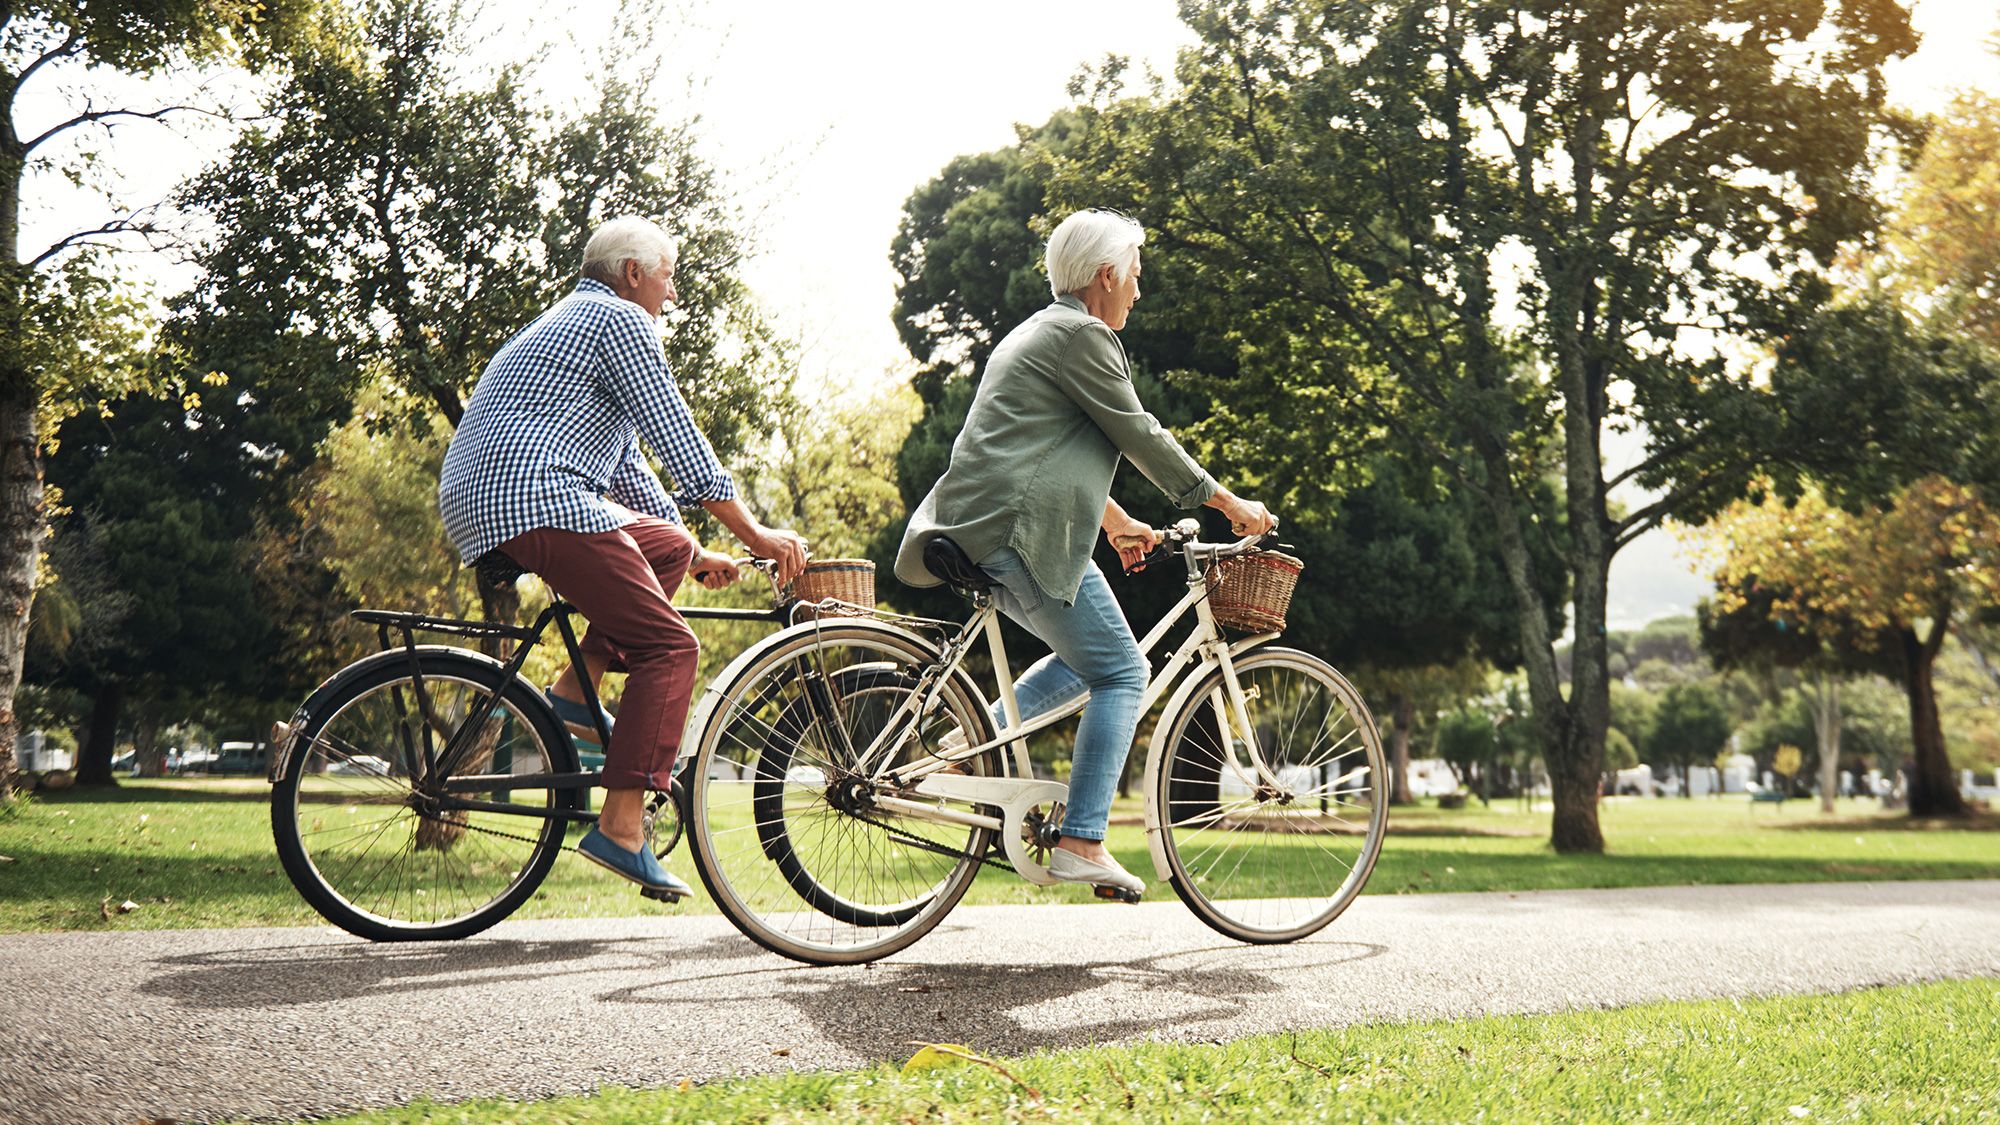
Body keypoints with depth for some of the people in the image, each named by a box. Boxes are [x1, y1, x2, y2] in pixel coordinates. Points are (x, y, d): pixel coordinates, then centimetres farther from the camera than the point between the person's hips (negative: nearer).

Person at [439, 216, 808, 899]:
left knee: (667, 545, 23)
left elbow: (625, 464, 32)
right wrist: (755, 535, -2)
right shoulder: (620, 319, 1)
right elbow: (679, 443, -7)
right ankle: (621, 829, -16)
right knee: (669, 645, -9)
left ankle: (574, 692, 10)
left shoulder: (569, 319, 31)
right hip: (536, 501, -10)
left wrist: (695, 552, 31)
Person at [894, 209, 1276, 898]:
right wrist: (1229, 503, 3)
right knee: (1120, 672, -5)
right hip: (1020, 531, -10)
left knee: (1090, 657, 20)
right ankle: (1081, 845, -10)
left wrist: (1119, 524, 37)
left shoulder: (1039, 332, 25)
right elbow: (1141, 438, -6)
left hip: (978, 530, 10)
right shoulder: (1081, 336, -6)